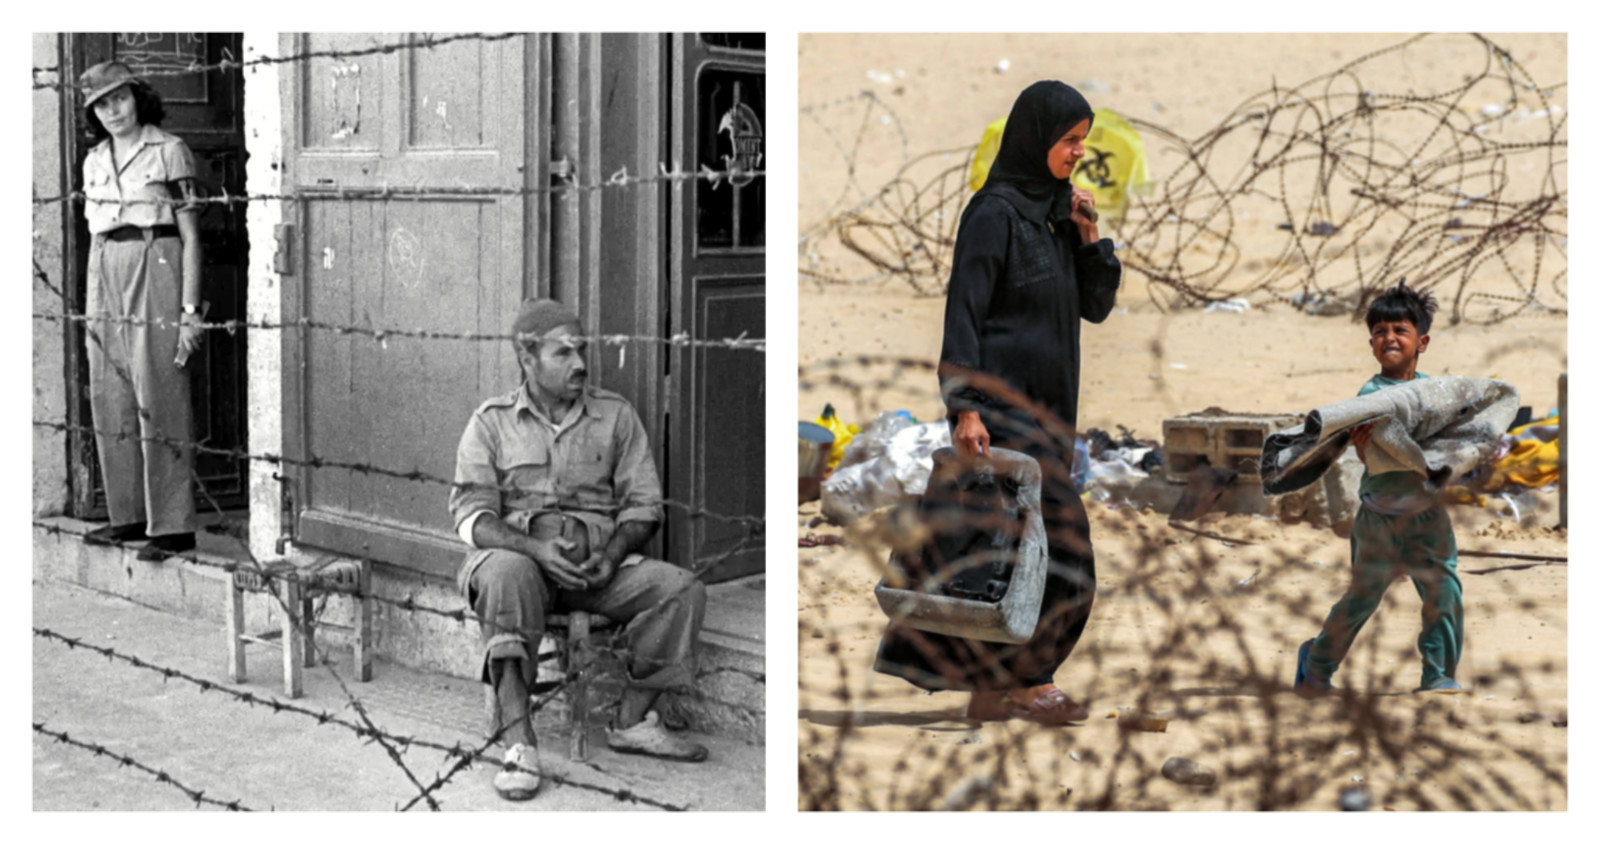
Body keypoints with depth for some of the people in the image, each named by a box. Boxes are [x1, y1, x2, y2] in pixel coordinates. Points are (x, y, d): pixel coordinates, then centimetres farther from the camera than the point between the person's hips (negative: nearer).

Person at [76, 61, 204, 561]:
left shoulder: (169, 151, -3)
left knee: (160, 403, -8)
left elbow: (190, 235, -6)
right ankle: (130, 516, 15)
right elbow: (96, 237, 18)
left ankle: (174, 527, -5)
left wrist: (190, 311, -12)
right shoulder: (95, 161, 14)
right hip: (109, 282, 6)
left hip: (157, 274, -6)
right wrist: (93, 309, 14)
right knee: (112, 403, 6)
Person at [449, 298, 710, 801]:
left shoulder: (615, 415, 11)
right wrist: (537, 548, -22)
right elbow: (471, 515, -4)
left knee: (682, 589, -22)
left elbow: (643, 504, 9)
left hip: (599, 565, 3)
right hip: (517, 551, -2)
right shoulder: (492, 422, 5)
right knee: (506, 576, -38)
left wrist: (613, 553, -12)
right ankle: (519, 744, -38)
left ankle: (633, 721, -11)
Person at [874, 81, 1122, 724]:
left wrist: (1088, 238, -1)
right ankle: (1029, 683, 1)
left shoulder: (1055, 213, 14)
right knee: (1053, 541, -8)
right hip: (1005, 404, -9)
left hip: (1045, 405, 9)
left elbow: (1097, 306, 14)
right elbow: (964, 311, -16)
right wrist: (965, 406, -24)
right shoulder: (994, 211, -11)